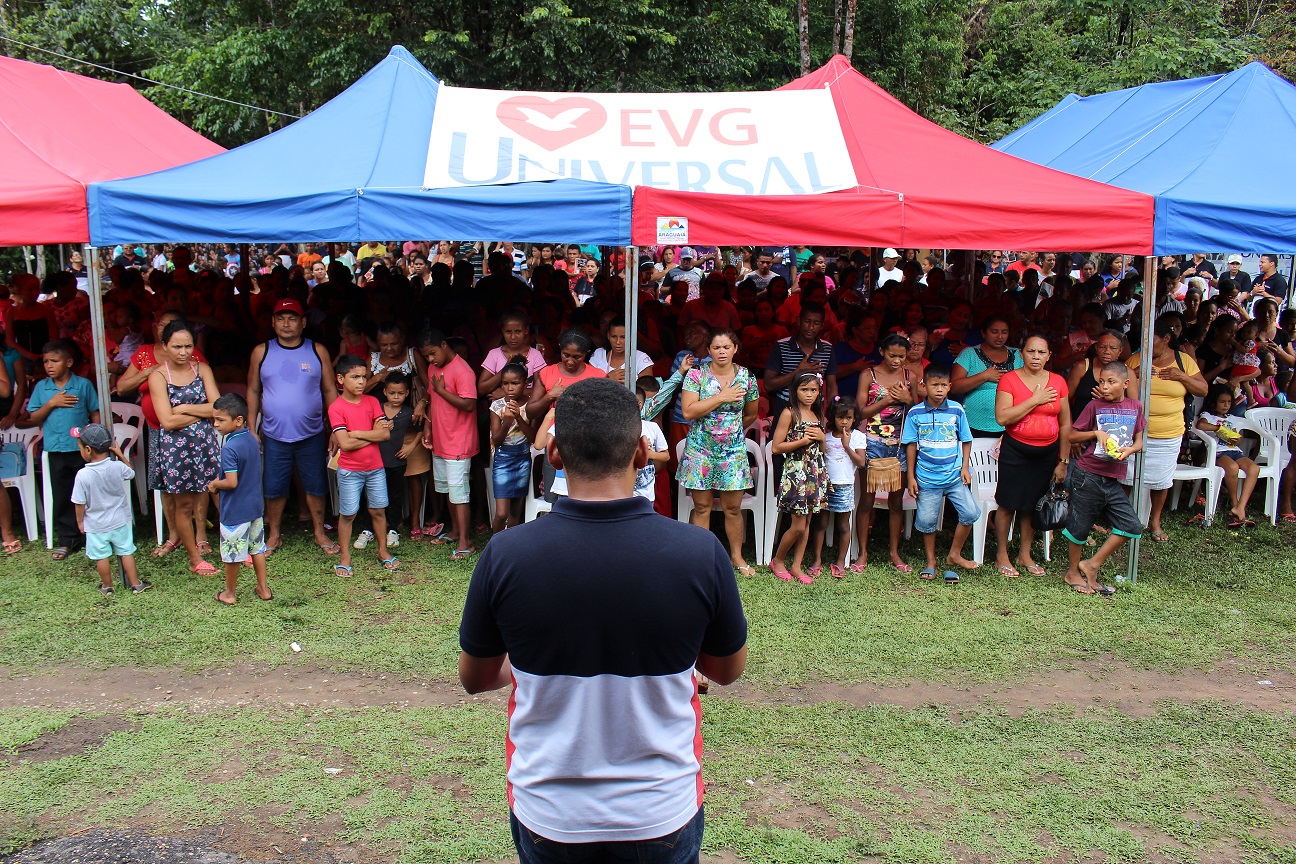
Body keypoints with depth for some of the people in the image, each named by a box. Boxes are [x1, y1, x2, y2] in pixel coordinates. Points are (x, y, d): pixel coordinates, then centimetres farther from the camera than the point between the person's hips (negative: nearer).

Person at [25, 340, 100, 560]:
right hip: (56, 449, 2)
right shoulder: (41, 387, 3)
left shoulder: (83, 385, -4)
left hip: (82, 448, -2)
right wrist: (51, 403, -11)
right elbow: (33, 418, 3)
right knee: (61, 496, 8)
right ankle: (67, 539, 17)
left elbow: (95, 413, 0)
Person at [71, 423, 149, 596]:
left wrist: (80, 521, 2)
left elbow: (80, 502, -13)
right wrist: (120, 454, 14)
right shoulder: (117, 467, -14)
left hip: (96, 525, -2)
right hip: (120, 521, 2)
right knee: (126, 552, 13)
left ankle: (107, 586, 27)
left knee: (101, 556, 13)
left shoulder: (83, 475, -21)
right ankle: (135, 583, 20)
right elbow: (131, 473, 10)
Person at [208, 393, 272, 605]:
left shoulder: (229, 448, -22)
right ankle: (263, 588, 24)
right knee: (257, 548, 16)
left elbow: (231, 482, -26)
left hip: (234, 511, -8)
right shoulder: (252, 440, 2)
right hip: (255, 506, 8)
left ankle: (230, 593, 21)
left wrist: (214, 484, -7)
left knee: (231, 553, 7)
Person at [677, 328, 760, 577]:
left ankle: (737, 556, 21)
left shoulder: (746, 377, 2)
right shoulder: (697, 374, -5)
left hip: (733, 450, 2)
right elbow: (688, 411, -17)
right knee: (702, 506, 4)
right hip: (700, 449, -2)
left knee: (733, 508, 6)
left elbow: (751, 415, 17)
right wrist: (722, 397, -16)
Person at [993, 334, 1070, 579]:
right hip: (1015, 451, -3)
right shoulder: (1009, 380, -7)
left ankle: (1025, 554, 27)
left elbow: (1065, 424, 8)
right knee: (1008, 504, 1)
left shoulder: (1058, 382, 4)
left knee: (1034, 505, 11)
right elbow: (1002, 417, -18)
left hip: (1047, 453, 3)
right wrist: (1035, 400, -18)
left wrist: (1063, 461, 7)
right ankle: (1002, 554, 18)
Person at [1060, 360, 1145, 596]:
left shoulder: (1135, 407, 7)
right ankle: (1073, 572, 22)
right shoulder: (1095, 405, -4)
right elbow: (1071, 436, -2)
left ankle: (1092, 566, 10)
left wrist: (1130, 449, -9)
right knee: (1080, 526, 4)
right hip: (1088, 475, -4)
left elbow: (1139, 441, 12)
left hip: (1113, 478, 4)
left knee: (1131, 526, -1)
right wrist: (1096, 433, -15)